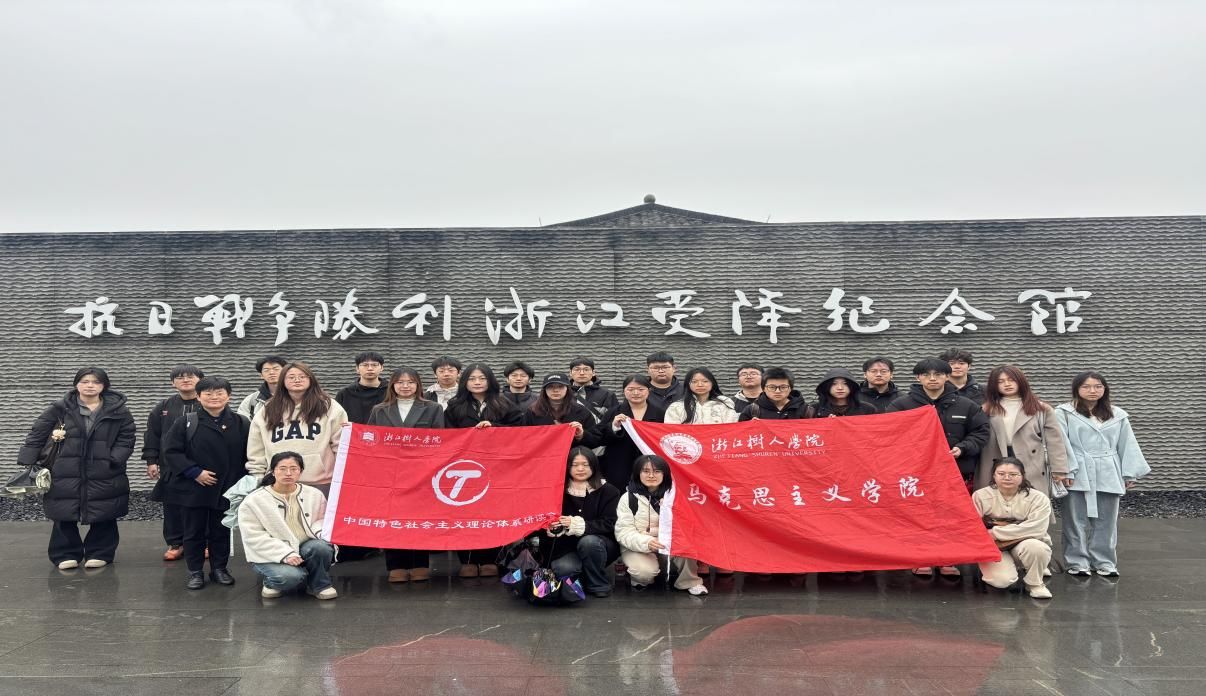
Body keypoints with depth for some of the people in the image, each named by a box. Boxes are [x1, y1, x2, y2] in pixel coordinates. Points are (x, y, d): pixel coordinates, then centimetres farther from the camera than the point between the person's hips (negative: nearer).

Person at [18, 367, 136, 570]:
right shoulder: (61, 408, 2)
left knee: (103, 518, 6)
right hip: (66, 475, 0)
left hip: (105, 475, 0)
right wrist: (27, 461, -1)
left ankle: (99, 553, 21)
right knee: (64, 517, 4)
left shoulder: (117, 410, 1)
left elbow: (126, 439, 3)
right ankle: (67, 554, 20)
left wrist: (115, 460, -11)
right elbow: (37, 434, 5)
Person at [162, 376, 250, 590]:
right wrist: (195, 472, -13)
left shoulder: (242, 424, -1)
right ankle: (195, 572, 20)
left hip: (227, 490, 1)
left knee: (221, 531, 12)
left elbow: (249, 456, 1)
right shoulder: (185, 423, -4)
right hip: (193, 489, -1)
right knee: (194, 531, 8)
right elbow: (171, 451, -6)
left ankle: (219, 568, 26)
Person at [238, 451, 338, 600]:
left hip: (304, 549, 3)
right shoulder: (254, 500, -8)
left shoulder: (314, 494, 3)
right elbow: (254, 536, -13)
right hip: (271, 556, -3)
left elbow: (323, 521, 12)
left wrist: (322, 533, -15)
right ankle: (272, 583, 5)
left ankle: (320, 585, -3)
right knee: (291, 576, -33)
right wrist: (285, 554, -24)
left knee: (321, 546, -31)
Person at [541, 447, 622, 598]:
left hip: (599, 545, -1)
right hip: (568, 547, 1)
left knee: (588, 541, -35)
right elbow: (551, 521, 2)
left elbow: (609, 525, -15)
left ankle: (599, 584, -11)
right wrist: (552, 527, -24)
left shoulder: (608, 491, -5)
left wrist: (576, 524, -29)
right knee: (561, 568, -31)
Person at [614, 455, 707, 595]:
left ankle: (689, 582, -6)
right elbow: (624, 532, -14)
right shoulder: (628, 498, -7)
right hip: (637, 548, -2)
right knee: (647, 571, -32)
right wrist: (646, 542, -32)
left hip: (667, 545, 2)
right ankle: (637, 578, 3)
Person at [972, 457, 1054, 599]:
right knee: (1002, 580, -29)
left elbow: (1036, 528, -20)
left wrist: (995, 533, -20)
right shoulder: (980, 496, -3)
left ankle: (1035, 583, -6)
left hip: (1024, 544, 1)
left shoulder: (1038, 498, -7)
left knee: (1034, 546, -35)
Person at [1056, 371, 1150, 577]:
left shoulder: (1117, 416, 11)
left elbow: (1127, 445, 11)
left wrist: (1130, 474, 6)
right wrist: (1067, 472, -14)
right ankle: (1077, 562, 12)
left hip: (1108, 475, 3)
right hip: (1078, 476, -3)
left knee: (1106, 521, 8)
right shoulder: (1064, 413, -2)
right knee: (1077, 520, 2)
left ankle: (1104, 561, 18)